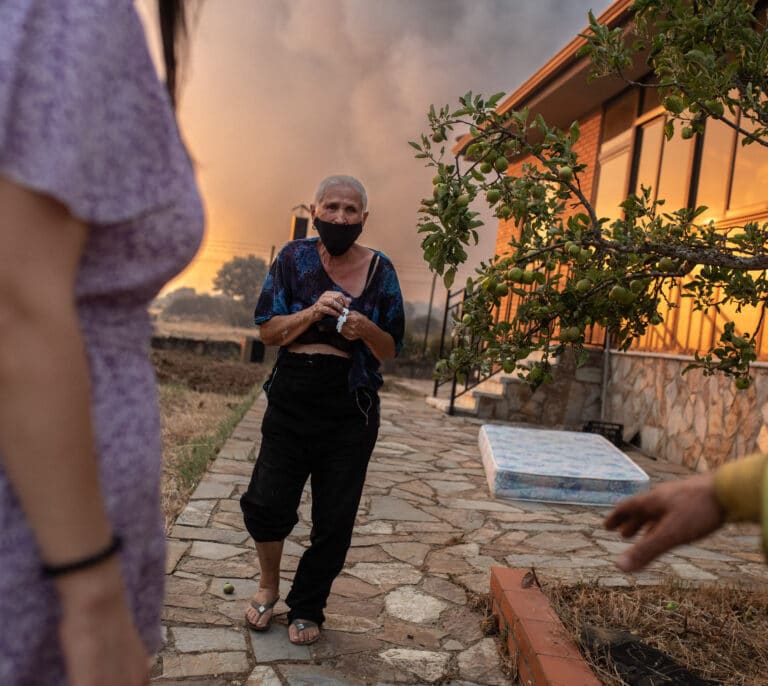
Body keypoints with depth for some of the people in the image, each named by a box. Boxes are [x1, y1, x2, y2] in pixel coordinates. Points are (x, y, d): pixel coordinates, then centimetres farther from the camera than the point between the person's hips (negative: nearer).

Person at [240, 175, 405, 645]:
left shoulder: (379, 269, -1)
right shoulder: (295, 258, 0)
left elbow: (391, 350, 1)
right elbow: (268, 331, -3)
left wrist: (364, 328, -20)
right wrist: (312, 312, -20)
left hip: (351, 411, 0)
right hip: (291, 399, 1)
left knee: (334, 518, 7)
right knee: (267, 504, -1)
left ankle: (307, 607, 29)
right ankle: (269, 585, 30)